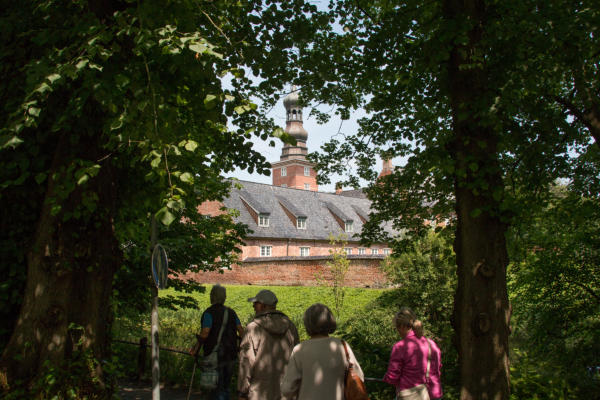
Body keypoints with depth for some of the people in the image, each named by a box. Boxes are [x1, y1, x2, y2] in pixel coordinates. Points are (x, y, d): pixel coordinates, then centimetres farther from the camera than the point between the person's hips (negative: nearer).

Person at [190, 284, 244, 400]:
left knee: (217, 390, 1)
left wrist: (196, 348, -9)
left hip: (215, 356, -5)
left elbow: (205, 333, -20)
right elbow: (241, 331, 0)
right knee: (225, 387, 18)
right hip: (230, 356, 5)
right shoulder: (231, 312, 6)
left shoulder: (209, 312, -10)